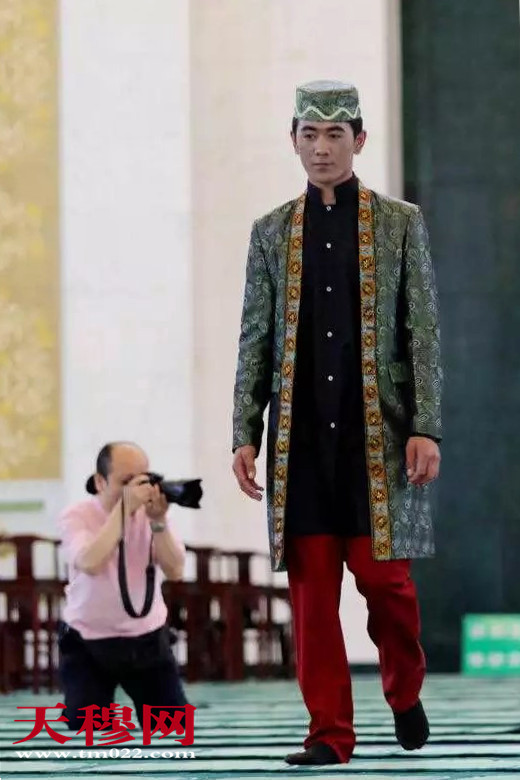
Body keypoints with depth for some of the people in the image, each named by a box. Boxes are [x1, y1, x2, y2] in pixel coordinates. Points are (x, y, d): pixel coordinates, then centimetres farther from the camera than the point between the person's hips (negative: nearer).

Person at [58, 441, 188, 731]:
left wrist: (158, 521, -26)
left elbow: (175, 571, -13)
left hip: (148, 639, 3)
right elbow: (90, 564, -32)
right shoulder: (76, 517, -12)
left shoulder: (150, 512, -3)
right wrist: (124, 507, -32)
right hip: (88, 643, -3)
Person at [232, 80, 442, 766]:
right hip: (301, 438, 2)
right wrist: (245, 436, 3)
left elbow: (424, 332, 2)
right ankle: (329, 731, 5)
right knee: (310, 586, -1)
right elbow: (255, 341, 11)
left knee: (384, 575, -3)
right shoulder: (272, 233, 11)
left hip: (378, 435, -2)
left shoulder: (400, 223, 5)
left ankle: (405, 692, 24)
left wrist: (426, 428, -7)